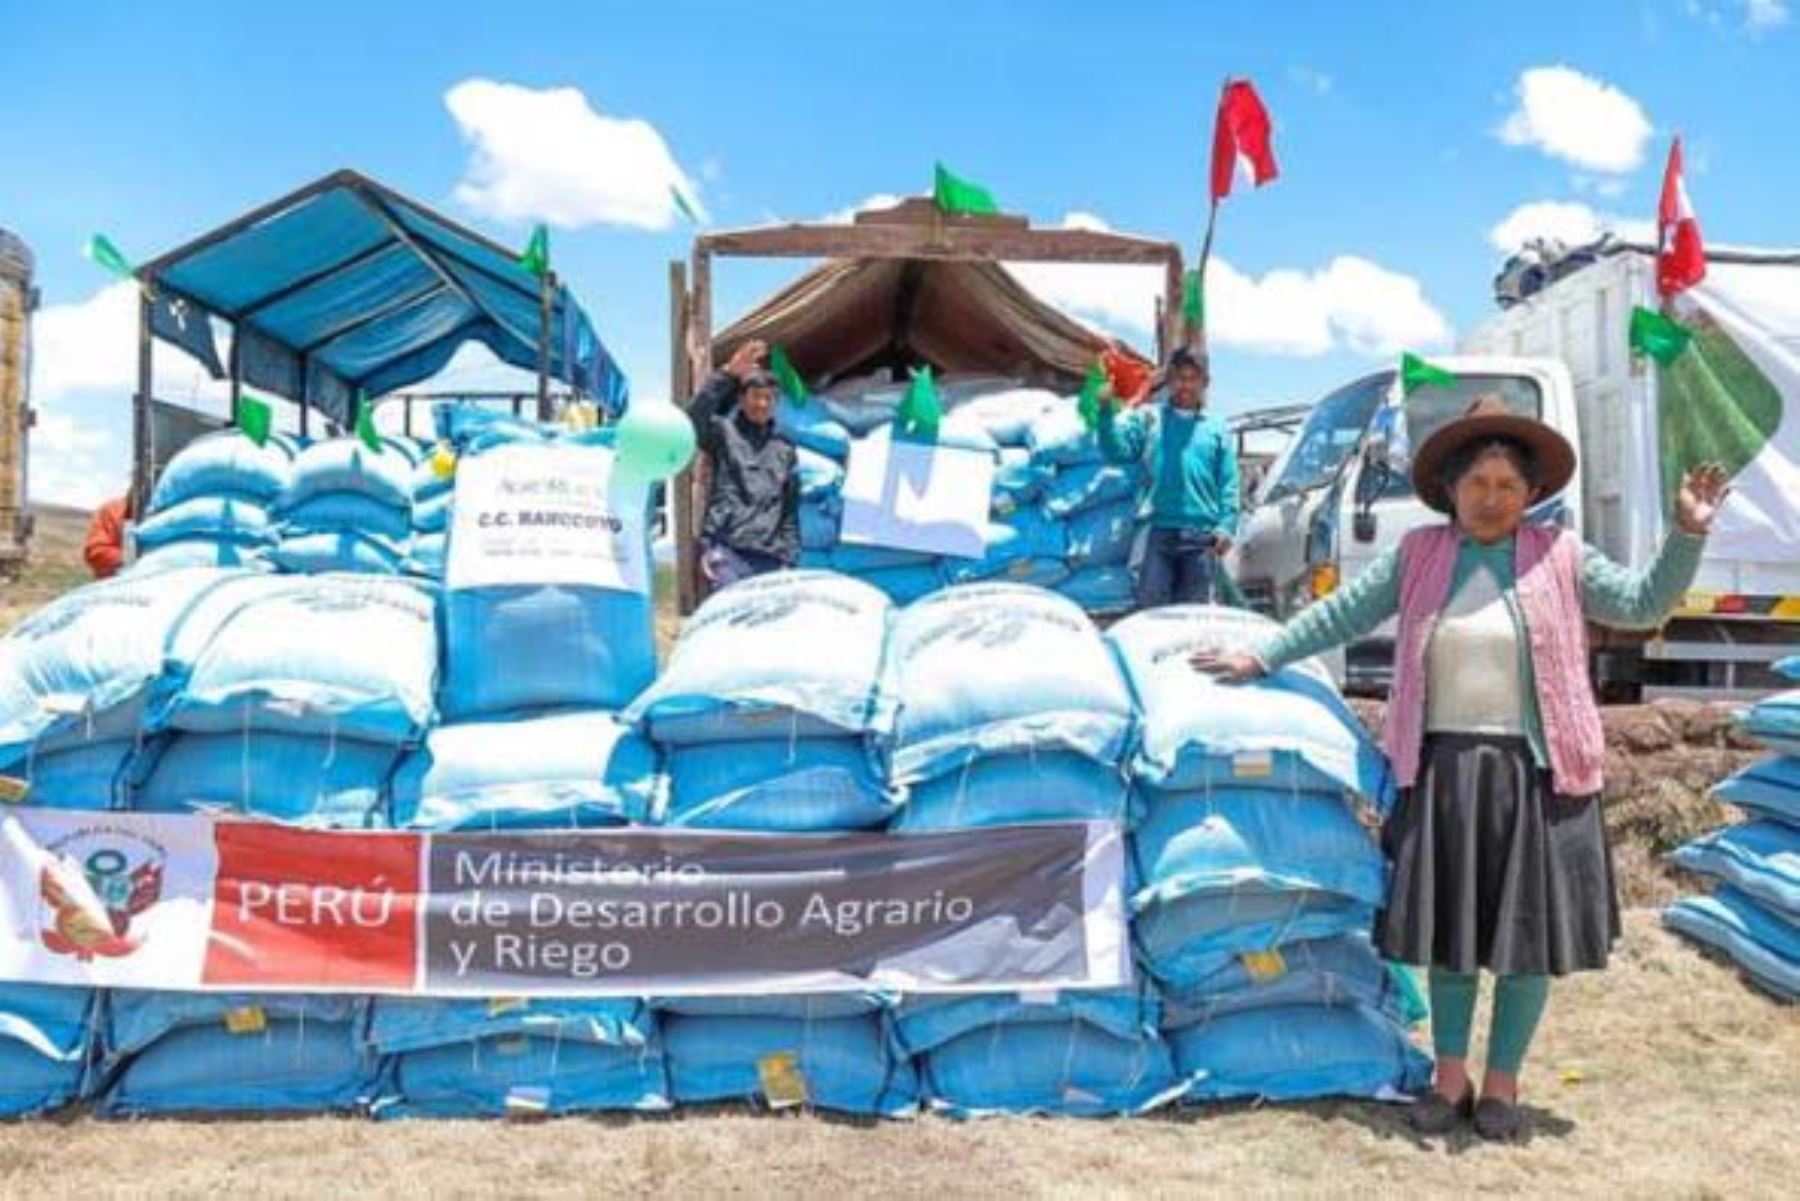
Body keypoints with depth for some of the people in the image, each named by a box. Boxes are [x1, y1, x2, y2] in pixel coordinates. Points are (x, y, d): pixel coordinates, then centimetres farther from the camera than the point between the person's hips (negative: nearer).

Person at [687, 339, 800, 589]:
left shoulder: (784, 448, 18)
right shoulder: (724, 433, 7)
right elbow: (695, 417, -16)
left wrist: (788, 559, 11)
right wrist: (728, 374, -23)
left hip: (769, 559, 4)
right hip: (727, 550, -4)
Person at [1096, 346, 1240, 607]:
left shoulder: (1216, 429, 13)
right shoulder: (1148, 417, 12)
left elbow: (1228, 485, 8)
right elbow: (1117, 449, -3)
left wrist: (1226, 526, -5)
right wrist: (1107, 410, -18)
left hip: (1203, 537, 1)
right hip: (1160, 533, -1)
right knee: (1149, 606, -6)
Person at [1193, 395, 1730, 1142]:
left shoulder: (1560, 557, 4)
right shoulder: (1418, 556, 6)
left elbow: (1643, 605, 4)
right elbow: (1341, 615, 9)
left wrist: (1688, 533, -8)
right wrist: (1260, 659, 6)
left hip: (1533, 773, -1)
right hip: (1442, 769, 1)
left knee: (1527, 933, 6)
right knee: (1447, 927, 10)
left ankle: (1502, 1084, 23)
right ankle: (1450, 1078, 26)